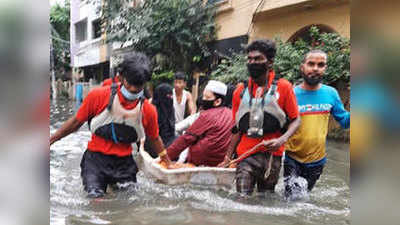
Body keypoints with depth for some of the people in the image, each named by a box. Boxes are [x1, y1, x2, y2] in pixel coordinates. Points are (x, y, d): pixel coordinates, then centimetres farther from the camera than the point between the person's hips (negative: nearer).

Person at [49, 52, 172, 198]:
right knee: (95, 199, -15)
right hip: (96, 159, -2)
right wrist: (51, 140, 4)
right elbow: (76, 122, 0)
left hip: (124, 162, 2)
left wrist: (169, 164, 19)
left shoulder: (148, 110, -8)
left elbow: (154, 139, 9)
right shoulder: (98, 96, -13)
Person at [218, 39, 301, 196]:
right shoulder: (240, 91, 9)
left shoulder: (283, 87, 0)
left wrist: (282, 139, -19)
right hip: (246, 154, 2)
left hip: (271, 154, -2)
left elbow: (295, 120, 0)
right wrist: (228, 158, 11)